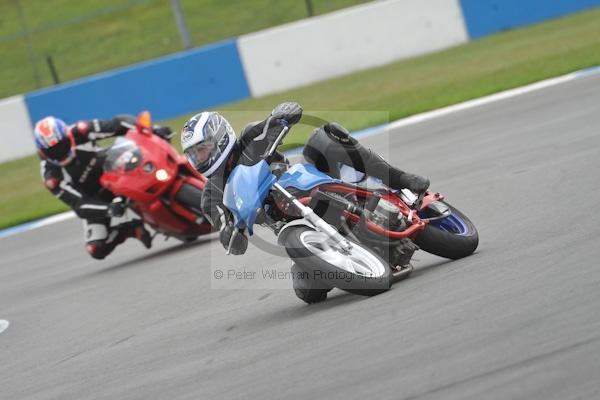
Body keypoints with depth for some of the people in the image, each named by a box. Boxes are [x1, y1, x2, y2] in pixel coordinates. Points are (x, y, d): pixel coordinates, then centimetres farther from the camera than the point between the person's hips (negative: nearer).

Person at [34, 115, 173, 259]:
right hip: (95, 202, -1)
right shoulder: (51, 176, -27)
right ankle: (132, 229, 5)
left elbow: (119, 123, -23)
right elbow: (78, 204, -30)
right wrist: (108, 210, -48)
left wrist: (153, 129, -37)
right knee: (97, 250, -16)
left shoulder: (79, 133, -25)